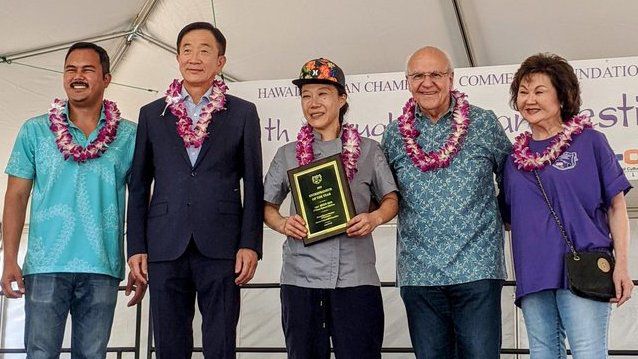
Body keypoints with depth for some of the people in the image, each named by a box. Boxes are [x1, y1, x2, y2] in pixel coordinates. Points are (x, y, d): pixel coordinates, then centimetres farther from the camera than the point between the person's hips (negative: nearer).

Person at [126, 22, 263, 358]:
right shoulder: (152, 114, 13)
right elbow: (139, 185, 12)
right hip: (165, 247, 2)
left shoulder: (243, 113, 8)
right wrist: (136, 247, 5)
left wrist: (250, 244, -4)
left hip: (221, 248, -1)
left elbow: (253, 184, 5)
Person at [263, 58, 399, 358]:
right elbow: (267, 206, 16)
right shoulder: (287, 154, 11)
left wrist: (375, 217, -9)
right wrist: (283, 224, -6)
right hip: (301, 277, 1)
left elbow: (391, 200, 12)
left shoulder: (369, 150, 8)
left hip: (357, 277, -1)